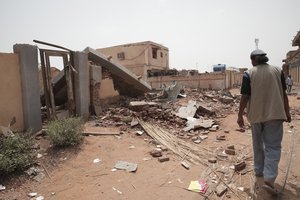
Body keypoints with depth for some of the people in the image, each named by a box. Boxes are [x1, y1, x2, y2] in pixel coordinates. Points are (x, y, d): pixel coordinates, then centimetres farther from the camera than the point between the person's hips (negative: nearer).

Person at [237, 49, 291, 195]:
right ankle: (269, 179, -7)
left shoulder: (248, 74, -6)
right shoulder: (278, 71, 1)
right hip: (274, 114, 0)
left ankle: (259, 171, 32)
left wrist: (240, 115, -2)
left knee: (258, 144, 18)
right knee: (273, 146, 3)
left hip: (256, 115, 0)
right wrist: (287, 112, 13)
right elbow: (283, 94, 3)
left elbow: (245, 97, -9)